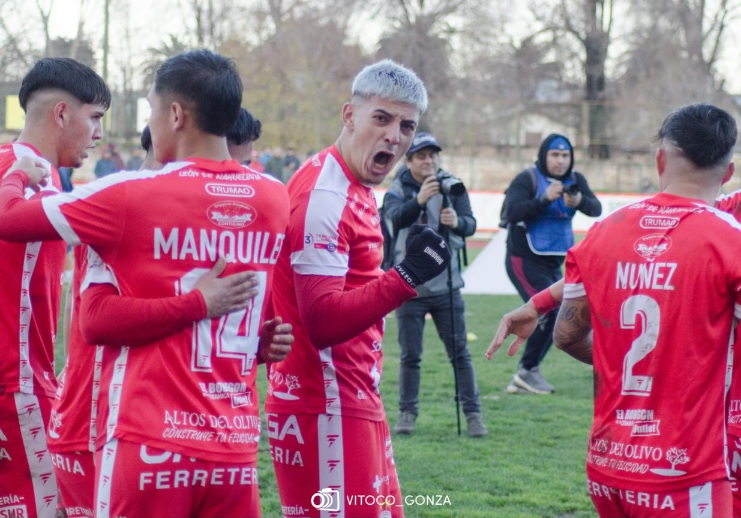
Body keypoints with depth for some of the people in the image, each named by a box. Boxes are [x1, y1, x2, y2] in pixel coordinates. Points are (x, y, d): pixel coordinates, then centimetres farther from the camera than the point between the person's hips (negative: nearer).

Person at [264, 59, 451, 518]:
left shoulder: (355, 191, 12)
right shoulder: (325, 196, -18)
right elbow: (322, 320, -26)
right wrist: (405, 278, -34)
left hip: (355, 404, 10)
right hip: (325, 412, -10)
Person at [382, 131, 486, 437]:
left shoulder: (452, 187, 2)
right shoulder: (397, 190, -4)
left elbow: (470, 225, -9)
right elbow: (397, 217, -25)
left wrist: (456, 222, -33)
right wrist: (419, 200, -45)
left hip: (446, 286, 1)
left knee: (459, 353, 2)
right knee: (410, 355, 5)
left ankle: (473, 413, 7)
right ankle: (407, 413, 17)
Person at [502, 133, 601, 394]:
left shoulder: (575, 180, 5)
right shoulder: (528, 179, -11)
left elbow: (596, 209, -10)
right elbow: (513, 211, -26)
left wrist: (579, 201, -32)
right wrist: (545, 199, -36)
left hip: (553, 263, 7)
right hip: (524, 261, -7)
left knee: (551, 319, 9)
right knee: (549, 311, -19)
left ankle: (523, 378, 18)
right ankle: (527, 371, -6)